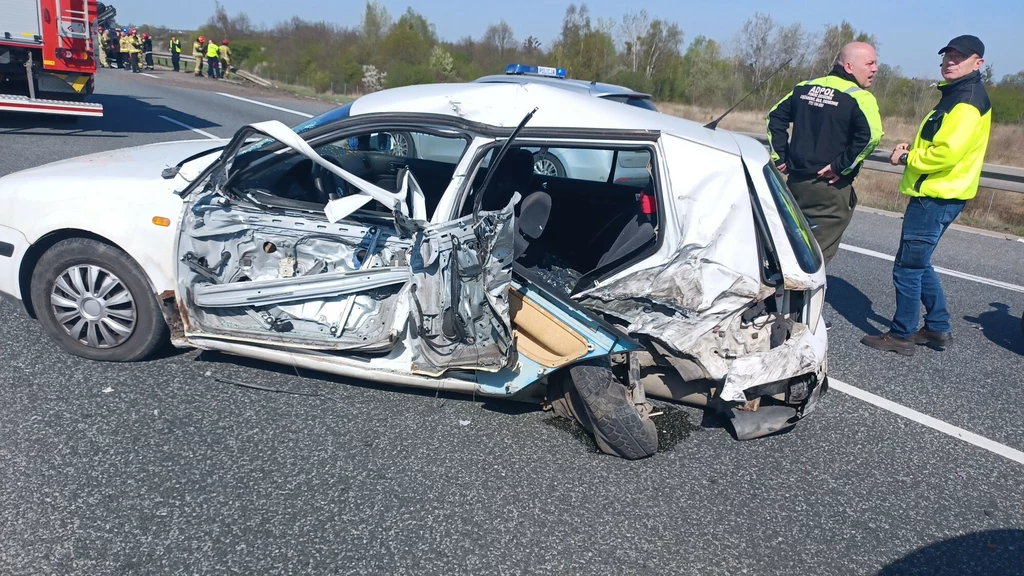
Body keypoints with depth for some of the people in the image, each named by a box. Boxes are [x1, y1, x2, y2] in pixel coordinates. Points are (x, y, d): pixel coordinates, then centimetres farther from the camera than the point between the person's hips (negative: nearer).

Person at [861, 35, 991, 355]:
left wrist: (908, 158, -11)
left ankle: (901, 336, 7)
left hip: (936, 197, -11)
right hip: (933, 195, 11)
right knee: (919, 265, 19)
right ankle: (938, 329, 28)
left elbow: (948, 152, -25)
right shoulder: (956, 94, 17)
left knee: (908, 268, -4)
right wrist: (912, 151, 4)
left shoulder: (968, 100, -15)